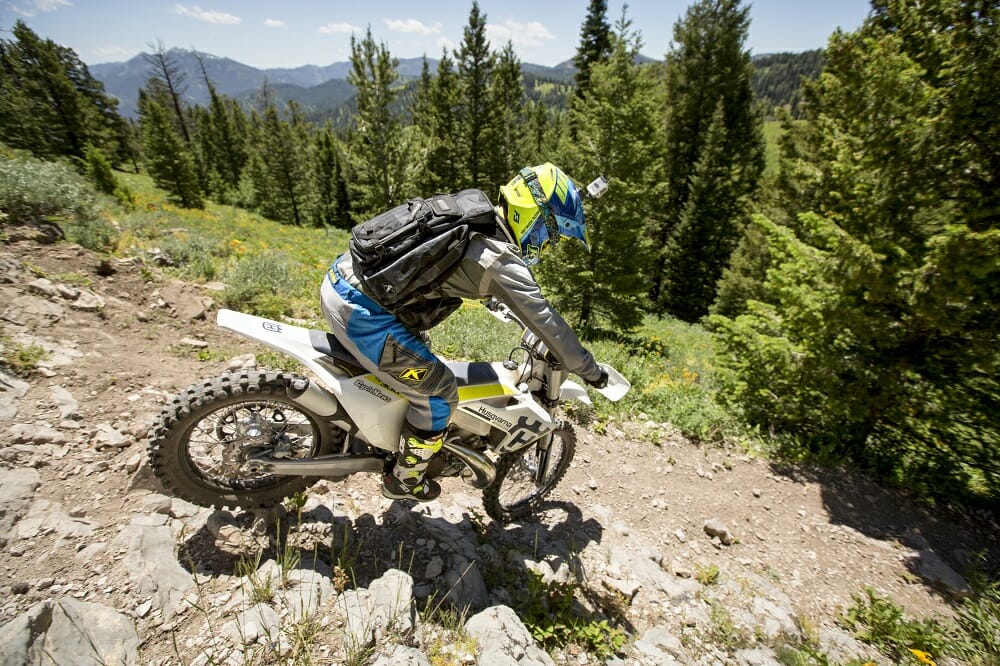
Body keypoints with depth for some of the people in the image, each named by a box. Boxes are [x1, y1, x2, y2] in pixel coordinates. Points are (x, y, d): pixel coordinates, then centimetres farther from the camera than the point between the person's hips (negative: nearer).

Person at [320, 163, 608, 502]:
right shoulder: (502, 261, -15)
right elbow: (544, 320, -9)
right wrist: (589, 369, 5)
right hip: (361, 311, -10)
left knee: (415, 343, 32)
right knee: (439, 393, 2)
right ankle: (404, 480, 26)